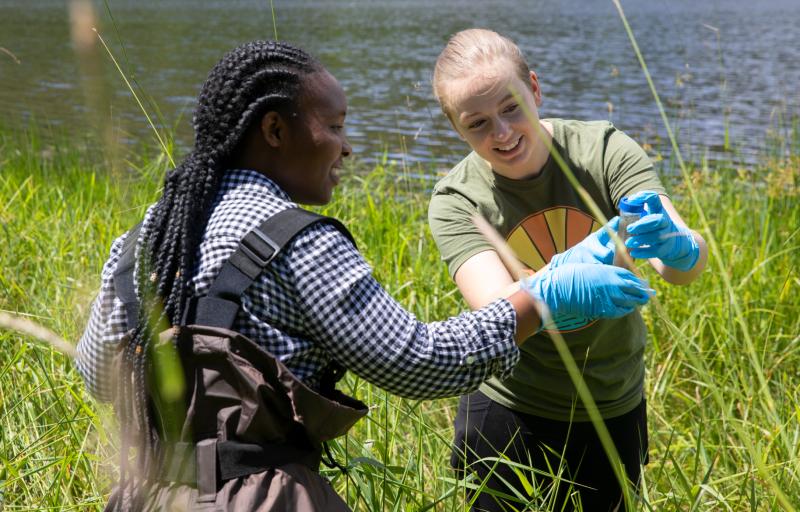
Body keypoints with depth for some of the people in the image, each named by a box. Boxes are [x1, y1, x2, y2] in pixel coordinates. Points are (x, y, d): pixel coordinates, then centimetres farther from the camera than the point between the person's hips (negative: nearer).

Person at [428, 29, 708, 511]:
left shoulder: (603, 149, -15)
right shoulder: (456, 202, -17)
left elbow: (690, 264, -24)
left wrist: (678, 247, -48)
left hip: (615, 407, 2)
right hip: (509, 414, -1)